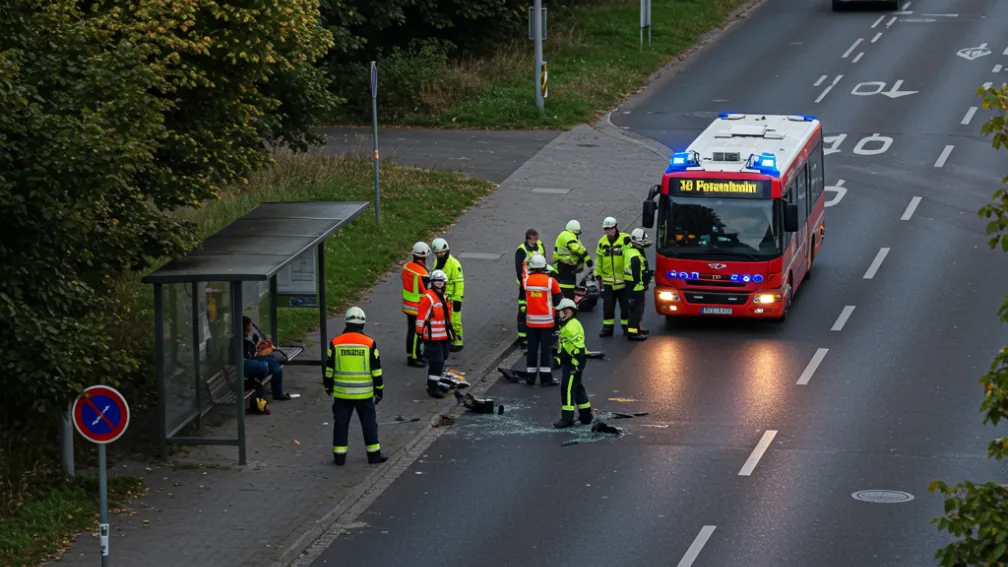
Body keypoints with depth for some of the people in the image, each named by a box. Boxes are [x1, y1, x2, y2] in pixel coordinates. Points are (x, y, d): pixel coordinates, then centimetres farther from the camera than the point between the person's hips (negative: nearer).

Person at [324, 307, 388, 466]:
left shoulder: (335, 343, -4)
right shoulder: (369, 344, -7)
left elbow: (329, 368, 4)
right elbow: (376, 370, -2)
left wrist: (328, 386, 19)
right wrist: (379, 389, 8)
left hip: (342, 393, 1)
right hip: (364, 393, -1)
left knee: (341, 423, 9)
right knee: (369, 423, 11)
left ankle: (339, 455, 10)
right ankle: (373, 454, 15)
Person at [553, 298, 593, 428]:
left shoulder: (572, 326, -19)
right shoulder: (566, 325, 17)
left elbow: (578, 346, -24)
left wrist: (576, 364, -24)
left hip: (573, 362, -11)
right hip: (568, 362, 11)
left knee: (567, 388, -9)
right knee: (577, 388, 17)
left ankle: (567, 418, -7)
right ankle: (585, 416, 26)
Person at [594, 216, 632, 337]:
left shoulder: (625, 239, -10)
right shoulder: (602, 242, 7)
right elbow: (599, 259, 14)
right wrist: (598, 273, 12)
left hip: (623, 280, -4)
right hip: (608, 280, 4)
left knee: (625, 306, 6)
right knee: (608, 306, 6)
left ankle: (626, 326, 20)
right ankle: (607, 327, 13)